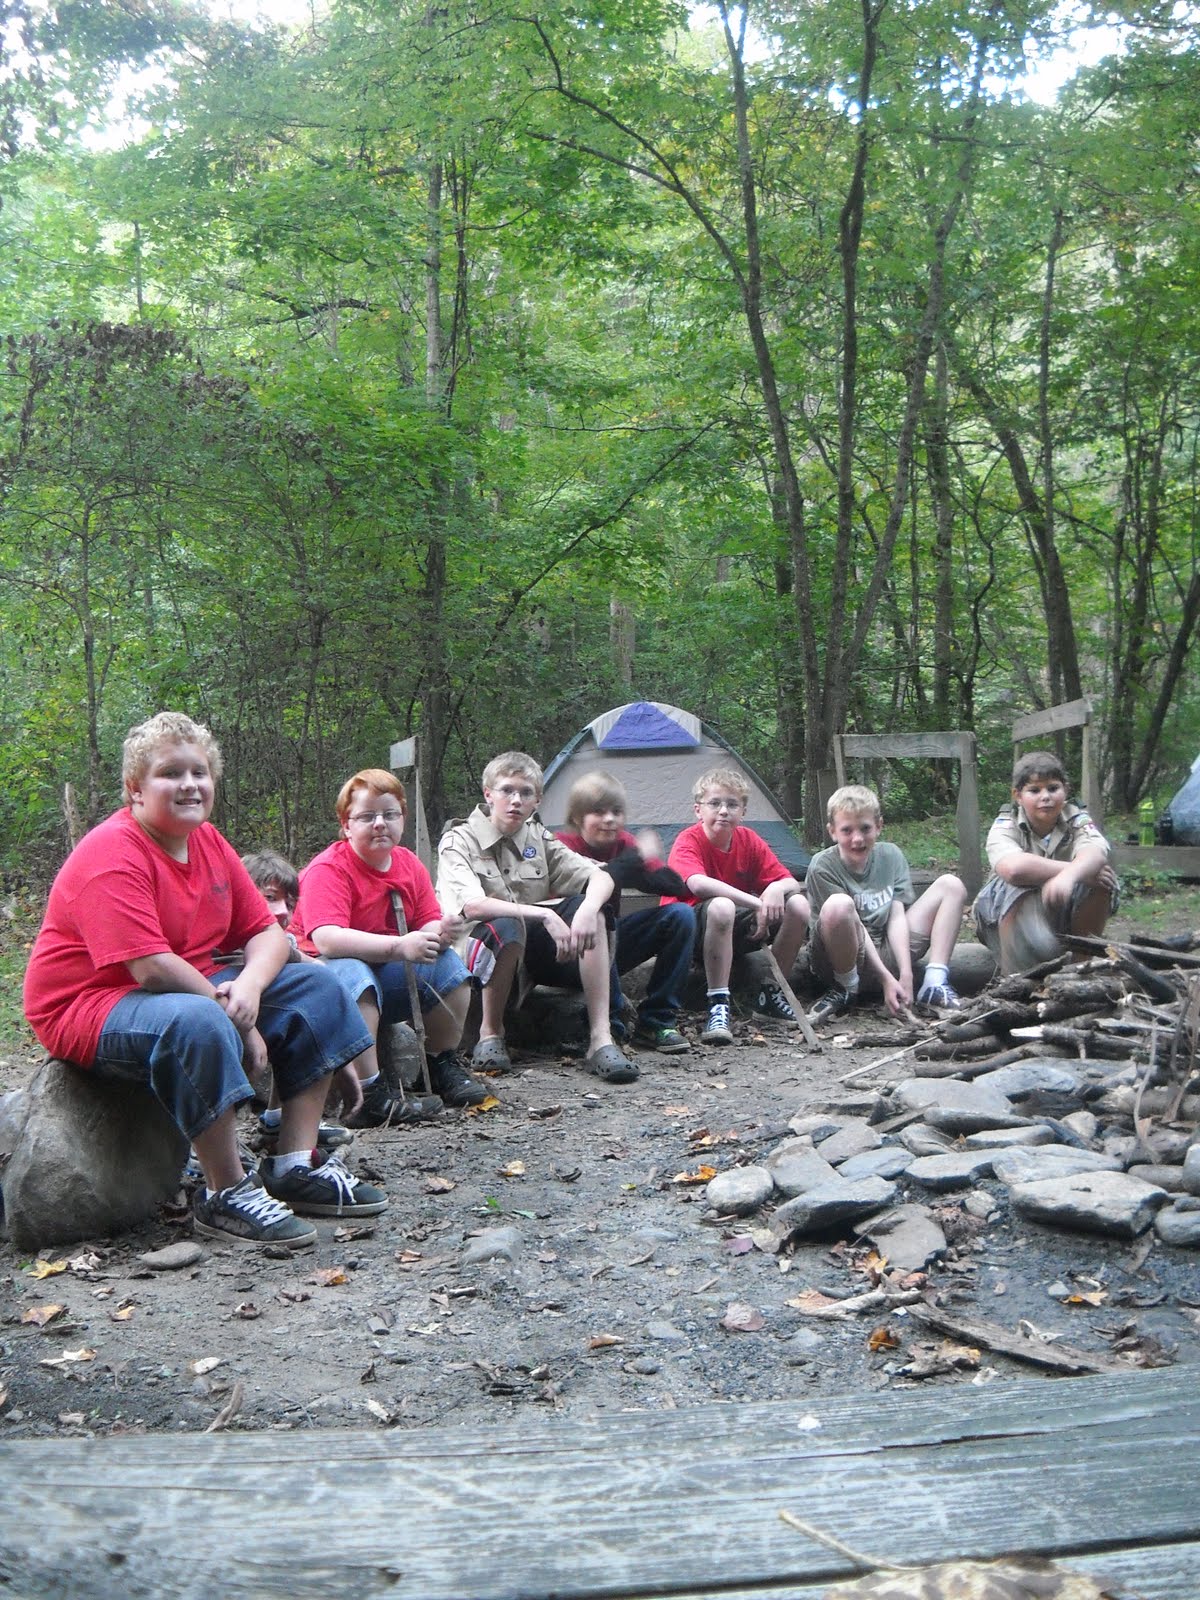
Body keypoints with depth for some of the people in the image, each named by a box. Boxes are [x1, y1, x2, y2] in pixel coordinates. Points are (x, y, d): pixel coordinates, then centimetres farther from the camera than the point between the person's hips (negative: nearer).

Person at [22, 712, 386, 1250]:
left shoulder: (209, 843, 6)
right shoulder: (111, 854, -21)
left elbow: (267, 932, 3)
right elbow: (151, 968, -29)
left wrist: (249, 986, -20)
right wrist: (239, 1021, -22)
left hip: (195, 987, 9)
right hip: (89, 1008, -9)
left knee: (318, 989, 1)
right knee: (199, 1021, -40)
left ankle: (295, 1167, -3)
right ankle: (227, 1195, -24)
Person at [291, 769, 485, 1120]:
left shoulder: (409, 865, 3)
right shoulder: (327, 870, -20)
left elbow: (428, 924, 2)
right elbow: (327, 940, -34)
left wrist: (442, 932, -25)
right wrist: (400, 946, -42)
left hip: (387, 973, 7)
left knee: (449, 963, -8)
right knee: (353, 973, -37)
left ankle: (442, 1066, 8)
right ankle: (368, 1095, -37)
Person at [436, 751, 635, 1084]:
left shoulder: (538, 838, 9)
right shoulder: (459, 841, -6)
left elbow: (601, 877, -3)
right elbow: (472, 906, -25)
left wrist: (588, 910, -26)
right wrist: (545, 915, -34)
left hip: (532, 949, 5)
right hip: (480, 950, -5)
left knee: (591, 906, -19)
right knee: (506, 926, -37)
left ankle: (601, 1039, -26)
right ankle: (490, 1034, -15)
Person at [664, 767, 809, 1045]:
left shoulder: (748, 840, 1)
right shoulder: (688, 841, -15)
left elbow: (791, 881, -2)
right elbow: (698, 883, -36)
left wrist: (777, 889, -28)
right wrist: (757, 903, -39)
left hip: (738, 929, 6)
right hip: (692, 932, -6)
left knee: (798, 904, -14)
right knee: (720, 906, -38)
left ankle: (772, 994, -3)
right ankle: (718, 1006, -34)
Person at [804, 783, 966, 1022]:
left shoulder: (891, 856, 1)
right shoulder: (822, 867, -15)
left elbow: (897, 917, -5)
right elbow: (856, 928, -17)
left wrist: (906, 975, -16)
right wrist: (886, 979, -21)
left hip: (887, 951, 6)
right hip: (847, 957, -5)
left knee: (951, 885, 1)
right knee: (839, 905, -38)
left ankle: (935, 984, -10)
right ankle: (844, 990, -12)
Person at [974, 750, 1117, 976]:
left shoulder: (1077, 819, -7)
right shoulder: (1005, 826, -14)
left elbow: (1095, 854, -32)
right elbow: (1013, 868, -39)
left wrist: (1070, 875, -55)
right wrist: (1082, 870, -37)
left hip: (1066, 912, 3)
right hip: (1014, 916, -3)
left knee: (1101, 882, -23)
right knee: (1016, 885, -34)